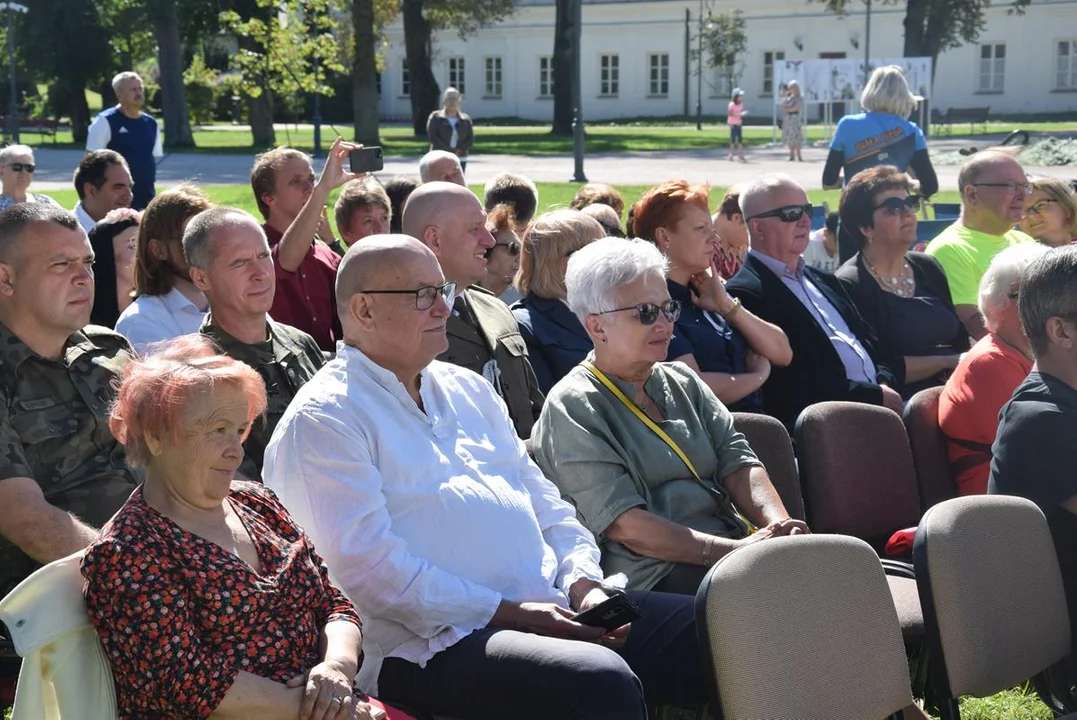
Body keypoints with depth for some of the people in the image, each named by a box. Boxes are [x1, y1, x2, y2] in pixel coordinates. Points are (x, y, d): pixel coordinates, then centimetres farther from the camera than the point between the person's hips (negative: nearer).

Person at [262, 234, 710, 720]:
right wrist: (505, 613, -16)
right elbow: (367, 565, -16)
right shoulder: (321, 420, -5)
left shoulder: (467, 389, 21)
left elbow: (544, 502, 21)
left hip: (553, 607, 8)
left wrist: (583, 583, 1)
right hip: (437, 641, -8)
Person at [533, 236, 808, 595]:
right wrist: (733, 551, -20)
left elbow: (736, 459, 11)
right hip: (652, 576, -8)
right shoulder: (572, 407, -2)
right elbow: (623, 525, -12)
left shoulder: (683, 381, 21)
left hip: (731, 550, 8)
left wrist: (778, 525, -11)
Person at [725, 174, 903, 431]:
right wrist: (874, 396, -10)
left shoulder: (824, 282, 24)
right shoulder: (744, 293, -6)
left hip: (876, 399, 9)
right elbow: (791, 389, -13)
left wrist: (884, 385, 2)